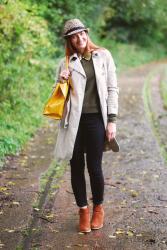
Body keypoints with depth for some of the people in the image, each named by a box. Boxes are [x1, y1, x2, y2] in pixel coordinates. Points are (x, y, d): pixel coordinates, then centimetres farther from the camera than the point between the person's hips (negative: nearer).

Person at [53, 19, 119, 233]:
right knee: (76, 167, 6)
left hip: (95, 119, -2)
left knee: (94, 167, -1)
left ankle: (98, 208, 22)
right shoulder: (67, 62, 7)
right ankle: (83, 210, 21)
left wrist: (112, 120, -4)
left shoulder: (103, 56, 4)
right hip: (74, 121, 2)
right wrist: (61, 83, -9)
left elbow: (112, 89, 2)